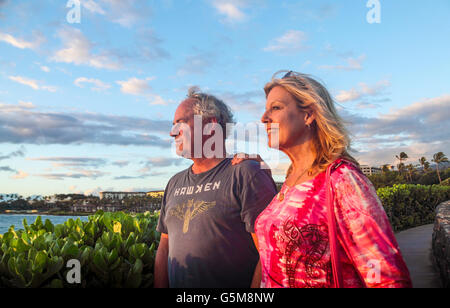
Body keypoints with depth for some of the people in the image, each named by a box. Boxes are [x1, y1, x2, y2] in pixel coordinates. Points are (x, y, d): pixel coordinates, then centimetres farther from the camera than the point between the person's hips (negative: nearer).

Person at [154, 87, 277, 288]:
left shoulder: (246, 174, -13)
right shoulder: (174, 184, 9)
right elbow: (165, 248, 12)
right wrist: (159, 286, 5)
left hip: (235, 292, -6)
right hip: (176, 284, 6)